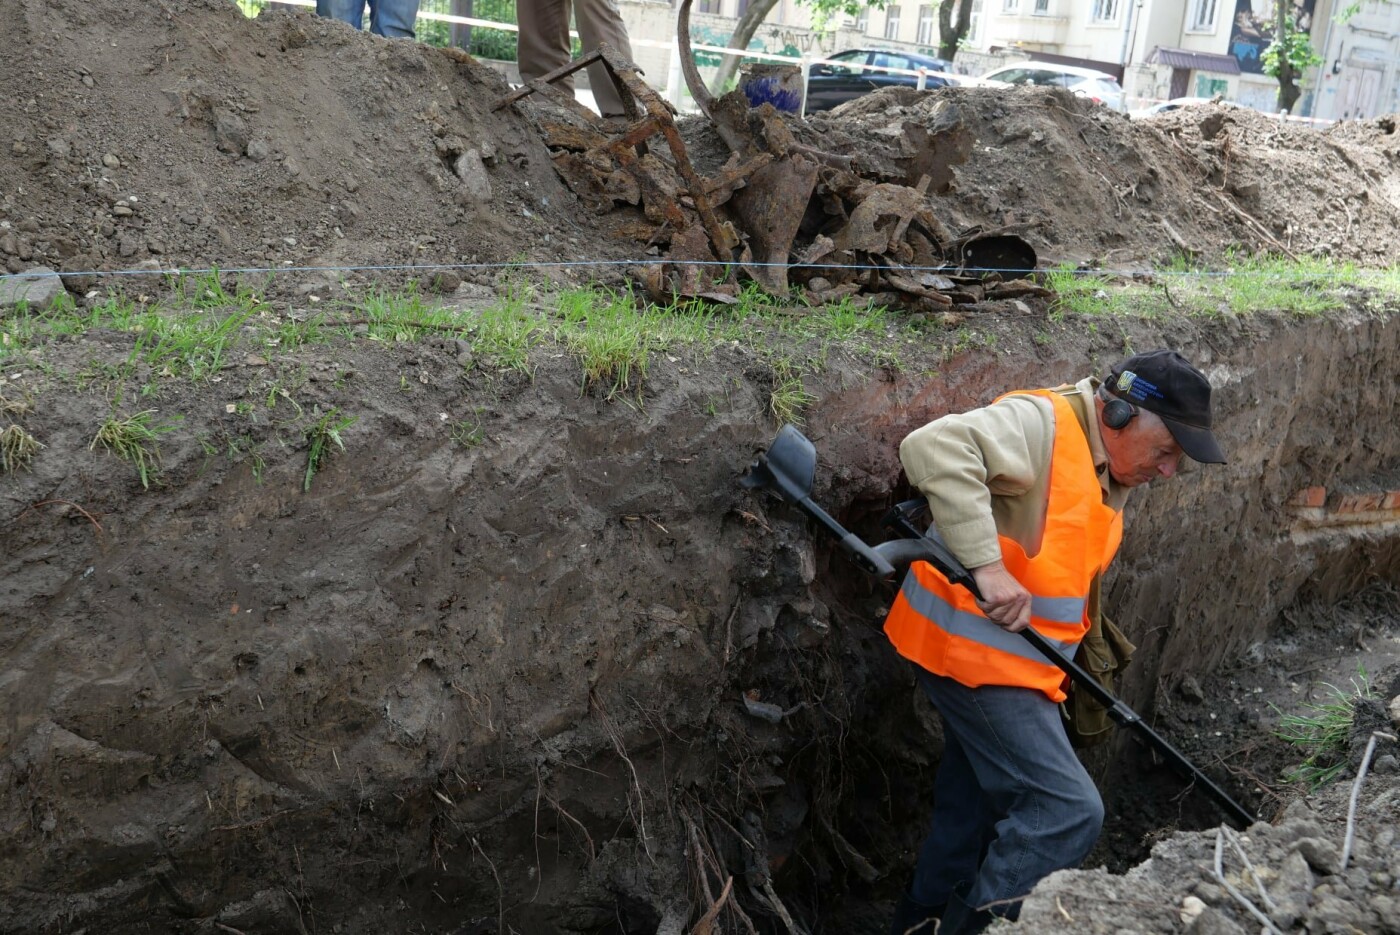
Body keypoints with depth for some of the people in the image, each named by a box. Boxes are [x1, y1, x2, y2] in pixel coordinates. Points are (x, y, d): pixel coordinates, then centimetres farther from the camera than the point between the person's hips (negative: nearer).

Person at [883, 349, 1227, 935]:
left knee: (974, 805, 19)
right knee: (1069, 809, -11)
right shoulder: (1042, 424, -18)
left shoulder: (1108, 474, 13)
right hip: (973, 650, -10)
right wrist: (988, 566, -37)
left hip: (1014, 656, 10)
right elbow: (935, 448, -35)